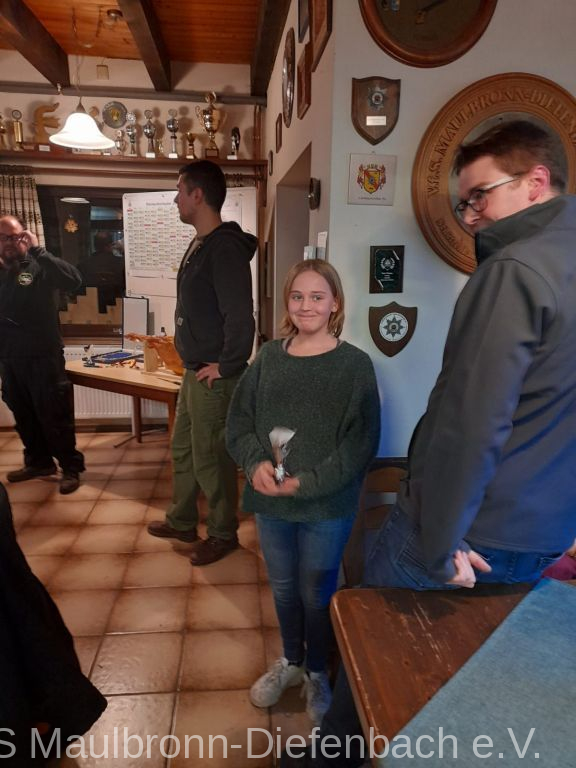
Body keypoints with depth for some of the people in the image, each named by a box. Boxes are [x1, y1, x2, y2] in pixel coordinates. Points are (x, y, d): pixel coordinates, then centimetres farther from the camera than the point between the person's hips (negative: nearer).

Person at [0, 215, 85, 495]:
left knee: (54, 415, 0)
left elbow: (74, 281, -25)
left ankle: (71, 468, 12)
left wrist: (38, 251, -24)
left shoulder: (40, 267, -6)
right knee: (23, 415, 17)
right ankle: (39, 461, 34)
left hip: (42, 356, -6)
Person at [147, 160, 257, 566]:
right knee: (183, 449, 21)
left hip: (214, 377, -10)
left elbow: (240, 317, -28)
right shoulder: (200, 245, 11)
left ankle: (224, 534, 25)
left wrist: (225, 366, -19)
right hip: (195, 371, 10)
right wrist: (196, 360, 17)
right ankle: (182, 521, 40)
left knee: (211, 458, 4)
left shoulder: (225, 248, -20)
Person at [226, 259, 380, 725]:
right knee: (283, 587, 21)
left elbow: (361, 440, -13)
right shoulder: (269, 357, 1)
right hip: (270, 500, 4)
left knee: (317, 593, 14)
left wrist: (306, 482, -19)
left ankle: (316, 672, 42)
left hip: (327, 504, -3)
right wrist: (256, 462, -15)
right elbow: (239, 420, 4)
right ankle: (290, 660, 48)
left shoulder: (355, 364, -9)